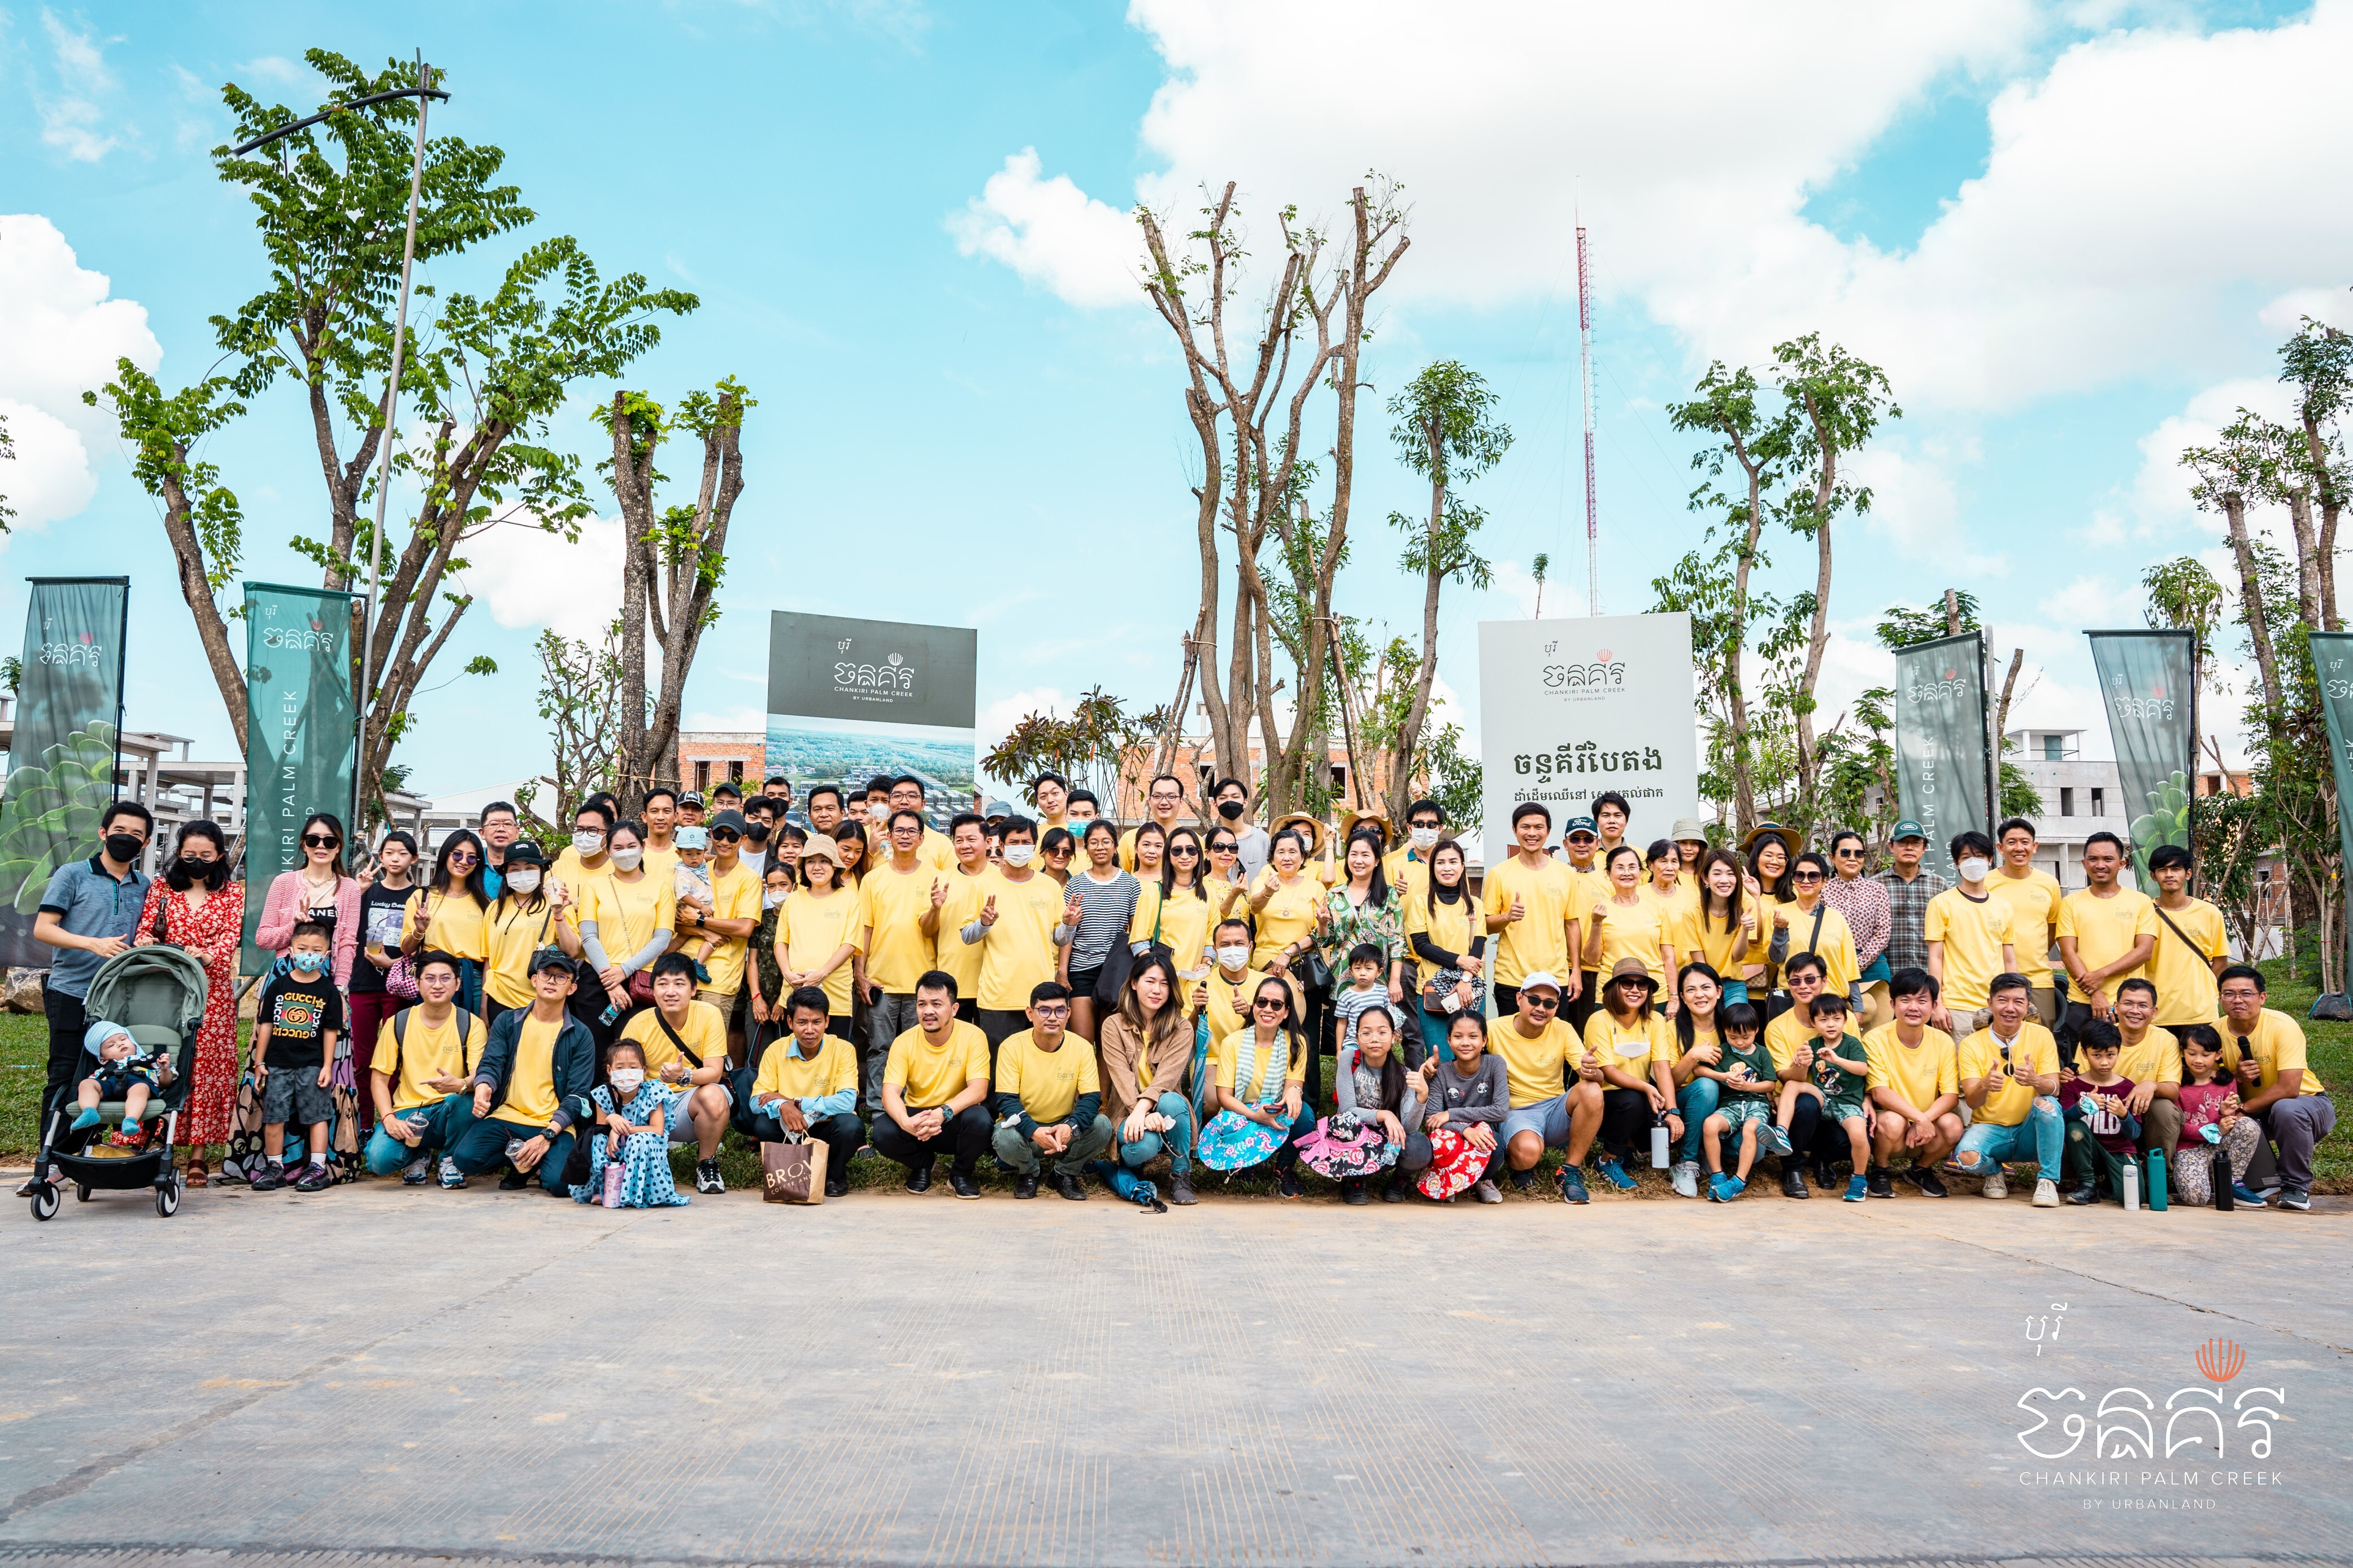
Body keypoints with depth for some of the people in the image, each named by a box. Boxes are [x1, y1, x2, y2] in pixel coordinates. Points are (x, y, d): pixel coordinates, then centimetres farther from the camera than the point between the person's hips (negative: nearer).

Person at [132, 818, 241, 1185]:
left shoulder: (233, 893, 10)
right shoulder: (161, 887, 13)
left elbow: (232, 934, -4)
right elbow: (145, 929, 4)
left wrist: (208, 956, -24)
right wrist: (145, 942, -20)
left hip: (213, 993, -1)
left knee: (207, 1066, -3)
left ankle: (198, 1154, 1)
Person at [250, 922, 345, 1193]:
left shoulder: (329, 990, 0)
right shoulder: (278, 986, 5)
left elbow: (331, 1031, 0)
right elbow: (265, 1025, 8)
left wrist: (327, 1066, -4)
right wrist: (259, 1062, 6)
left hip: (312, 1065, -2)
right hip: (278, 1064, 2)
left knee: (317, 1115, 0)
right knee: (273, 1117, 6)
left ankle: (318, 1167, 5)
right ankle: (275, 1167, 17)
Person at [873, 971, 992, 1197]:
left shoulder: (973, 1037, -13)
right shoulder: (904, 1042, -8)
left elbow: (979, 1090, -21)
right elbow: (890, 1092, -17)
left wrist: (943, 1113, -40)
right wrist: (905, 1121, -40)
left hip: (956, 1119, -2)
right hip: (916, 1119, 2)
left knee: (979, 1119, -35)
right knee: (883, 1132, -28)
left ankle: (961, 1172, -1)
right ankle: (922, 1163, 7)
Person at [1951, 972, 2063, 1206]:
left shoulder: (2041, 1036, -3)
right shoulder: (1972, 1044, -5)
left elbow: (2054, 1089, -12)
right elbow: (1971, 1102, -13)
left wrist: (2035, 1080, -37)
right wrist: (1984, 1086, -37)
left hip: (2029, 1131, 0)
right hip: (1989, 1128, 0)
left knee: (2047, 1103, -31)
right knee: (1967, 1157, -32)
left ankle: (2047, 1180, -13)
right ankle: (1994, 1173, 8)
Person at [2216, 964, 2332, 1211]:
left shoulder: (2282, 1026, -23)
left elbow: (2289, 1089, -30)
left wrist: (2242, 1108, -27)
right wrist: (2238, 1077, -22)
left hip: (2307, 1102, -4)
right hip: (2258, 1113, 4)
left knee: (2286, 1109, -37)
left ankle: (2296, 1187, -15)